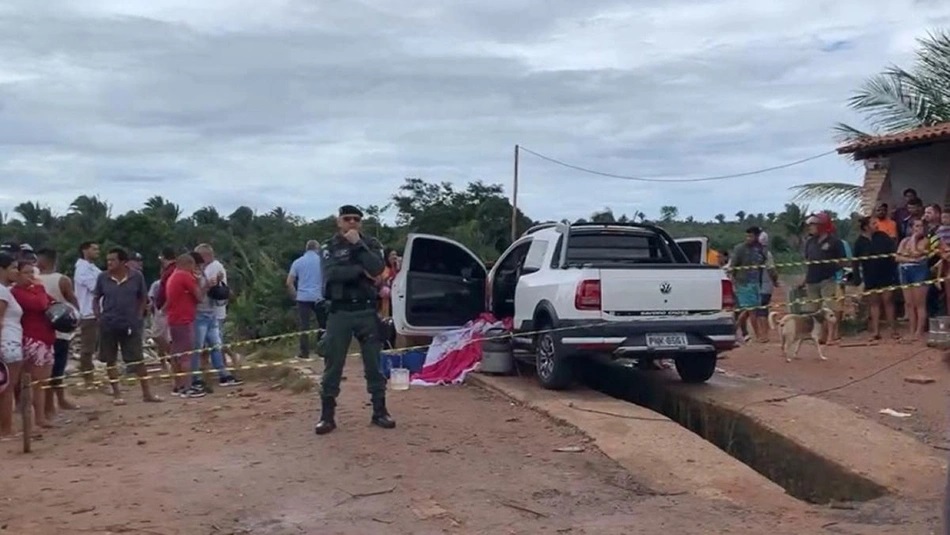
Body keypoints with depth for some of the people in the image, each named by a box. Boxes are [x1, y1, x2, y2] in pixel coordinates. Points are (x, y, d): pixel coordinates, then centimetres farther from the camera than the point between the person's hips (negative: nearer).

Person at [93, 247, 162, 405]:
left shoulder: (137, 276, -5)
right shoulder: (102, 277, -3)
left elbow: (143, 298, 7)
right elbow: (96, 299, 9)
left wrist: (139, 316, -1)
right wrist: (98, 317, 0)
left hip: (131, 324, -1)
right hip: (108, 325, 1)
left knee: (137, 359, 3)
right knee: (110, 360, 7)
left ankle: (147, 393, 10)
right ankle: (116, 393, 17)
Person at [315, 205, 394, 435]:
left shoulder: (370, 244, 7)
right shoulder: (330, 247, 4)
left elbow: (377, 269, -13)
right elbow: (333, 274, -16)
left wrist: (358, 245, -13)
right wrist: (361, 270, -14)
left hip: (366, 311, 1)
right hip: (340, 312, -1)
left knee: (374, 363, 5)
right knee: (333, 365, 1)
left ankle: (379, 412, 14)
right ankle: (327, 416, 7)